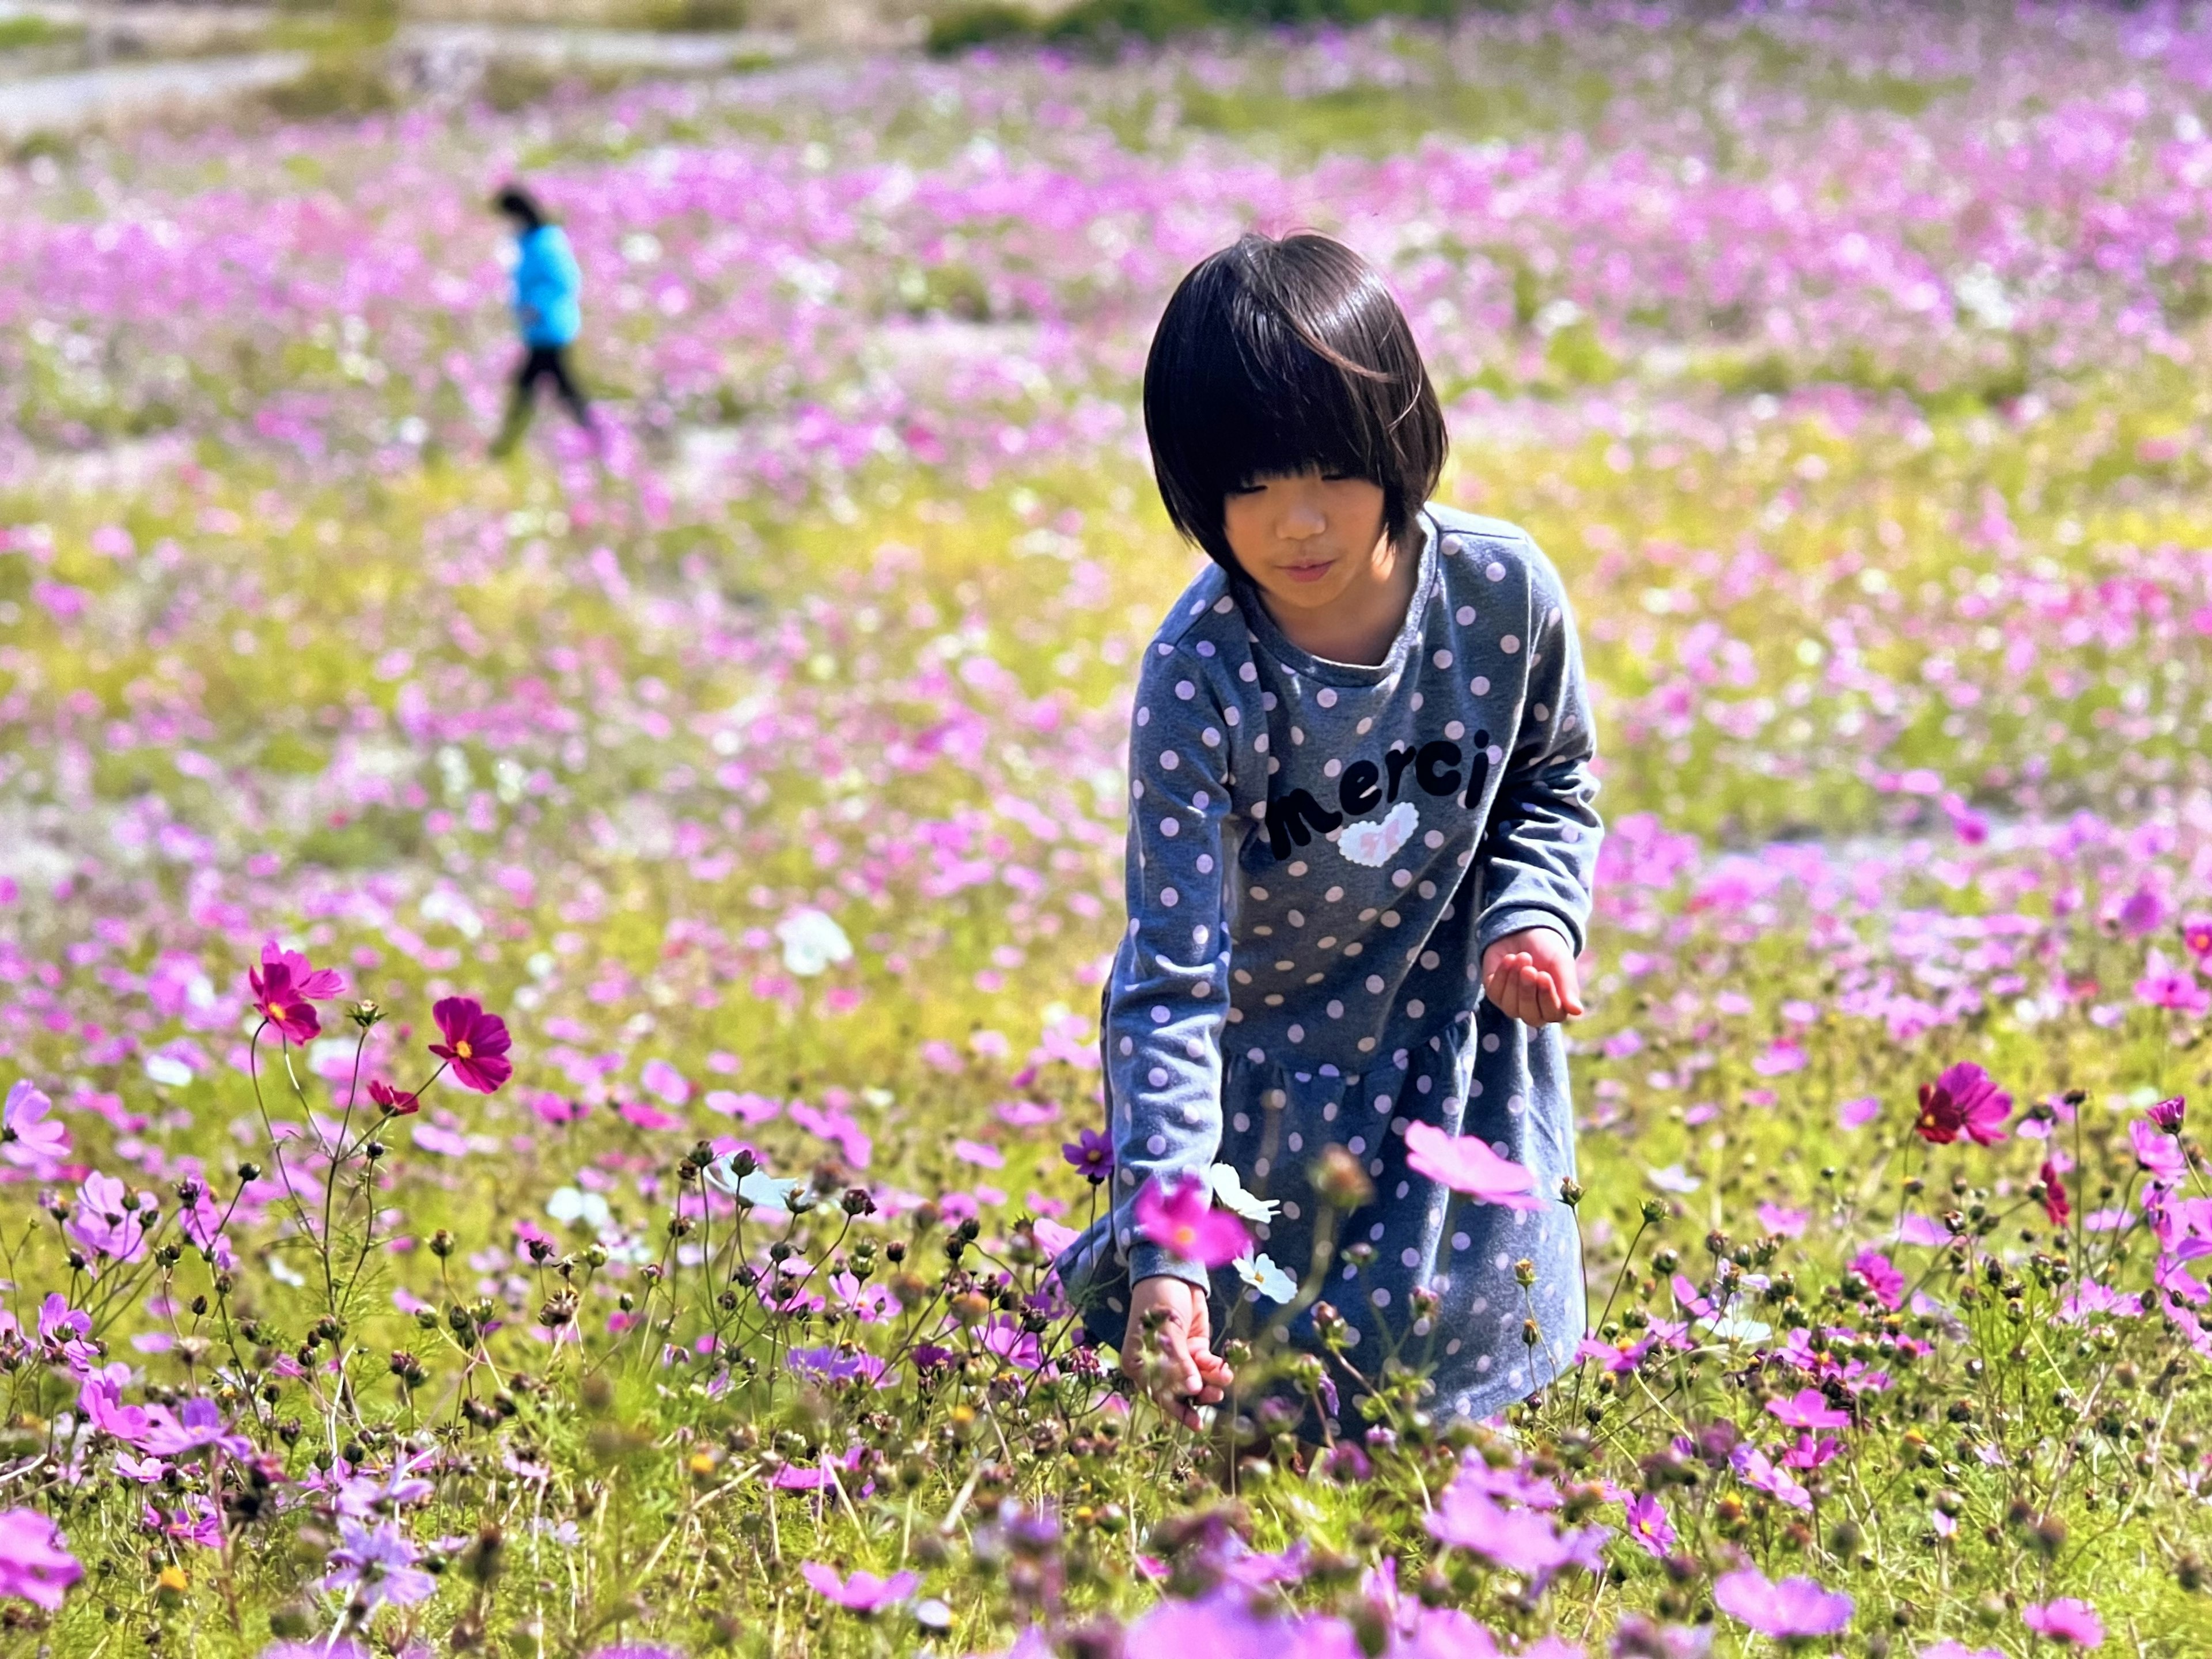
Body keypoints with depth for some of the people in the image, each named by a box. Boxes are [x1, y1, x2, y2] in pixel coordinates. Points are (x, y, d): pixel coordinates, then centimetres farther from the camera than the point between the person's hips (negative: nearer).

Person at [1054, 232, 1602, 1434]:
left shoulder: (1501, 591, -18)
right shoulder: (1198, 680, -28)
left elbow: (1553, 783, 4)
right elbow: (1171, 980, -28)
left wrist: (1534, 915, -17)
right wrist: (1164, 1251, -36)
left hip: (1453, 1030, 2)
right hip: (1256, 1045, -2)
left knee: (1472, 1349, 3)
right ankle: (1110, 1264, 38)